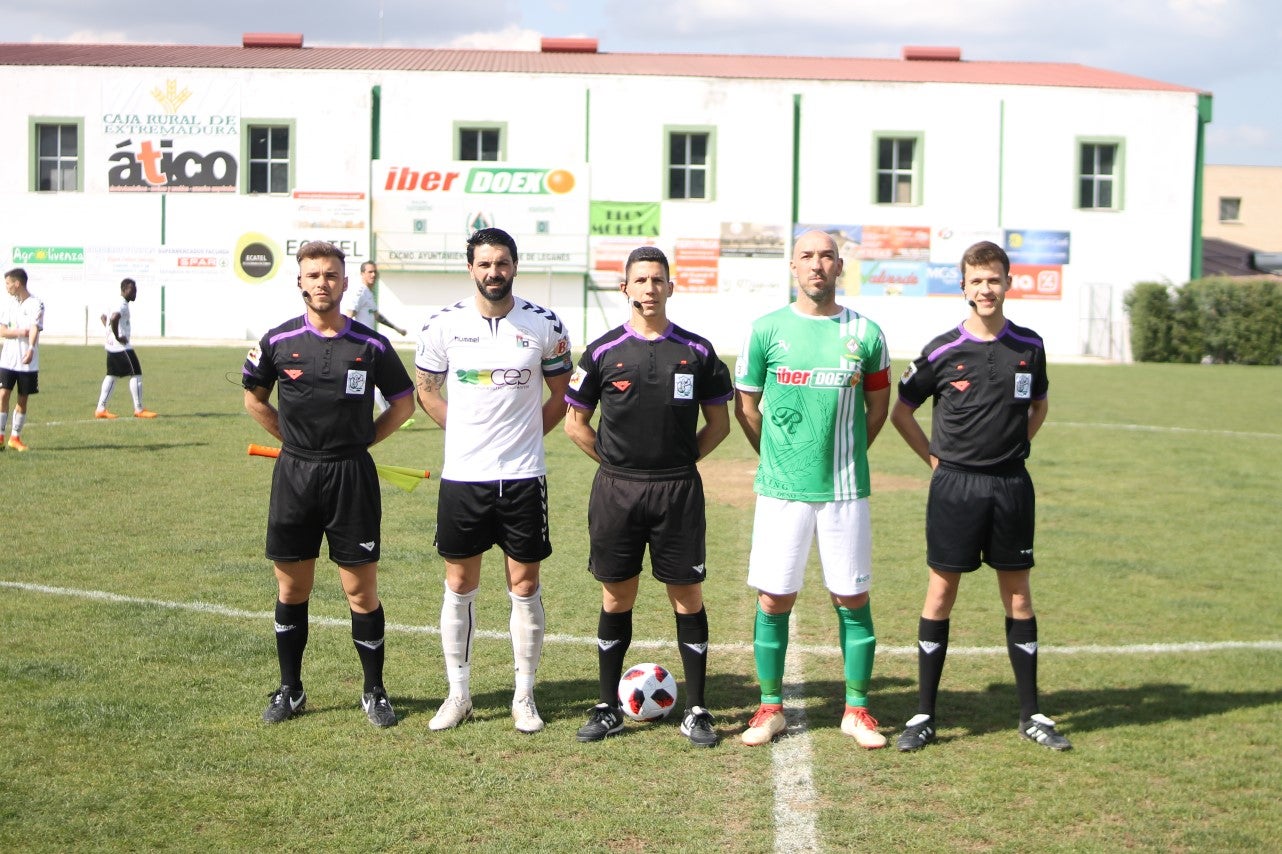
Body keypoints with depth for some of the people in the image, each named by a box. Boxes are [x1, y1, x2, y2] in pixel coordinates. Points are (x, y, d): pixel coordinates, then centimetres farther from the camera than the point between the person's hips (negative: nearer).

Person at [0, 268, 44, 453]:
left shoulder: (36, 304, -6)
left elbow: (34, 329, -19)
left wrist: (31, 349, -36)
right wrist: (19, 332, -17)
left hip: (29, 362, -2)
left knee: (23, 399, 6)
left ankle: (15, 437, 18)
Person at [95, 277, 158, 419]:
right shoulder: (122, 305, -17)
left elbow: (103, 317, 28)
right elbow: (114, 318, -36)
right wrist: (117, 337, -25)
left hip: (111, 345, 10)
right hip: (121, 347, -10)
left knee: (111, 376, 13)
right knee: (136, 374, -4)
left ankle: (101, 409, 12)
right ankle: (139, 410, 0)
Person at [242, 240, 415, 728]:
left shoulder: (370, 346, -2)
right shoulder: (278, 342, 1)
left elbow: (403, 402, 10)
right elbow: (254, 398, 17)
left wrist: (360, 441, 5)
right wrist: (294, 438, 11)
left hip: (352, 476, -2)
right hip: (294, 474, 2)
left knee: (362, 590, 1)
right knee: (291, 588, 9)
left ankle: (374, 692, 14)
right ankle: (289, 691, 22)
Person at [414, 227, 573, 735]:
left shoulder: (544, 326, -2)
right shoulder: (444, 325, -1)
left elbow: (561, 395, 11)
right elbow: (426, 390, 13)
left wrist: (523, 436, 6)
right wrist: (466, 432, 9)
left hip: (523, 477, -1)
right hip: (462, 477, 1)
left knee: (525, 587, 4)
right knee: (459, 586, 7)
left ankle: (524, 697, 15)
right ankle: (458, 694, 18)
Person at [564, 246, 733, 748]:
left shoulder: (697, 351, 3)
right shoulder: (603, 352, 3)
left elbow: (719, 423, 11)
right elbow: (575, 422, 10)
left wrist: (682, 459, 3)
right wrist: (614, 462, 4)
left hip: (678, 493, 0)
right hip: (615, 492, 0)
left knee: (688, 598, 2)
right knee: (616, 598, 7)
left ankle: (695, 711, 12)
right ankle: (608, 708, 17)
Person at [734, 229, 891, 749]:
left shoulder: (865, 333, 2)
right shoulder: (767, 330, 0)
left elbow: (878, 405, 14)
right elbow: (745, 406, 9)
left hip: (845, 490, 1)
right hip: (781, 490, 0)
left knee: (852, 599, 4)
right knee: (773, 600, 3)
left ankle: (856, 710, 16)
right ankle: (770, 707, 17)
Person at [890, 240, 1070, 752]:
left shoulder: (1029, 347, 3)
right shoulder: (943, 351, -4)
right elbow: (901, 412, 6)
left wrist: (1013, 447, 9)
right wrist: (936, 459, 2)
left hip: (1011, 485, 2)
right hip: (955, 484, -2)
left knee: (1017, 593, 7)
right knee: (941, 590, 1)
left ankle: (1031, 715, 16)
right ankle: (924, 715, 8)